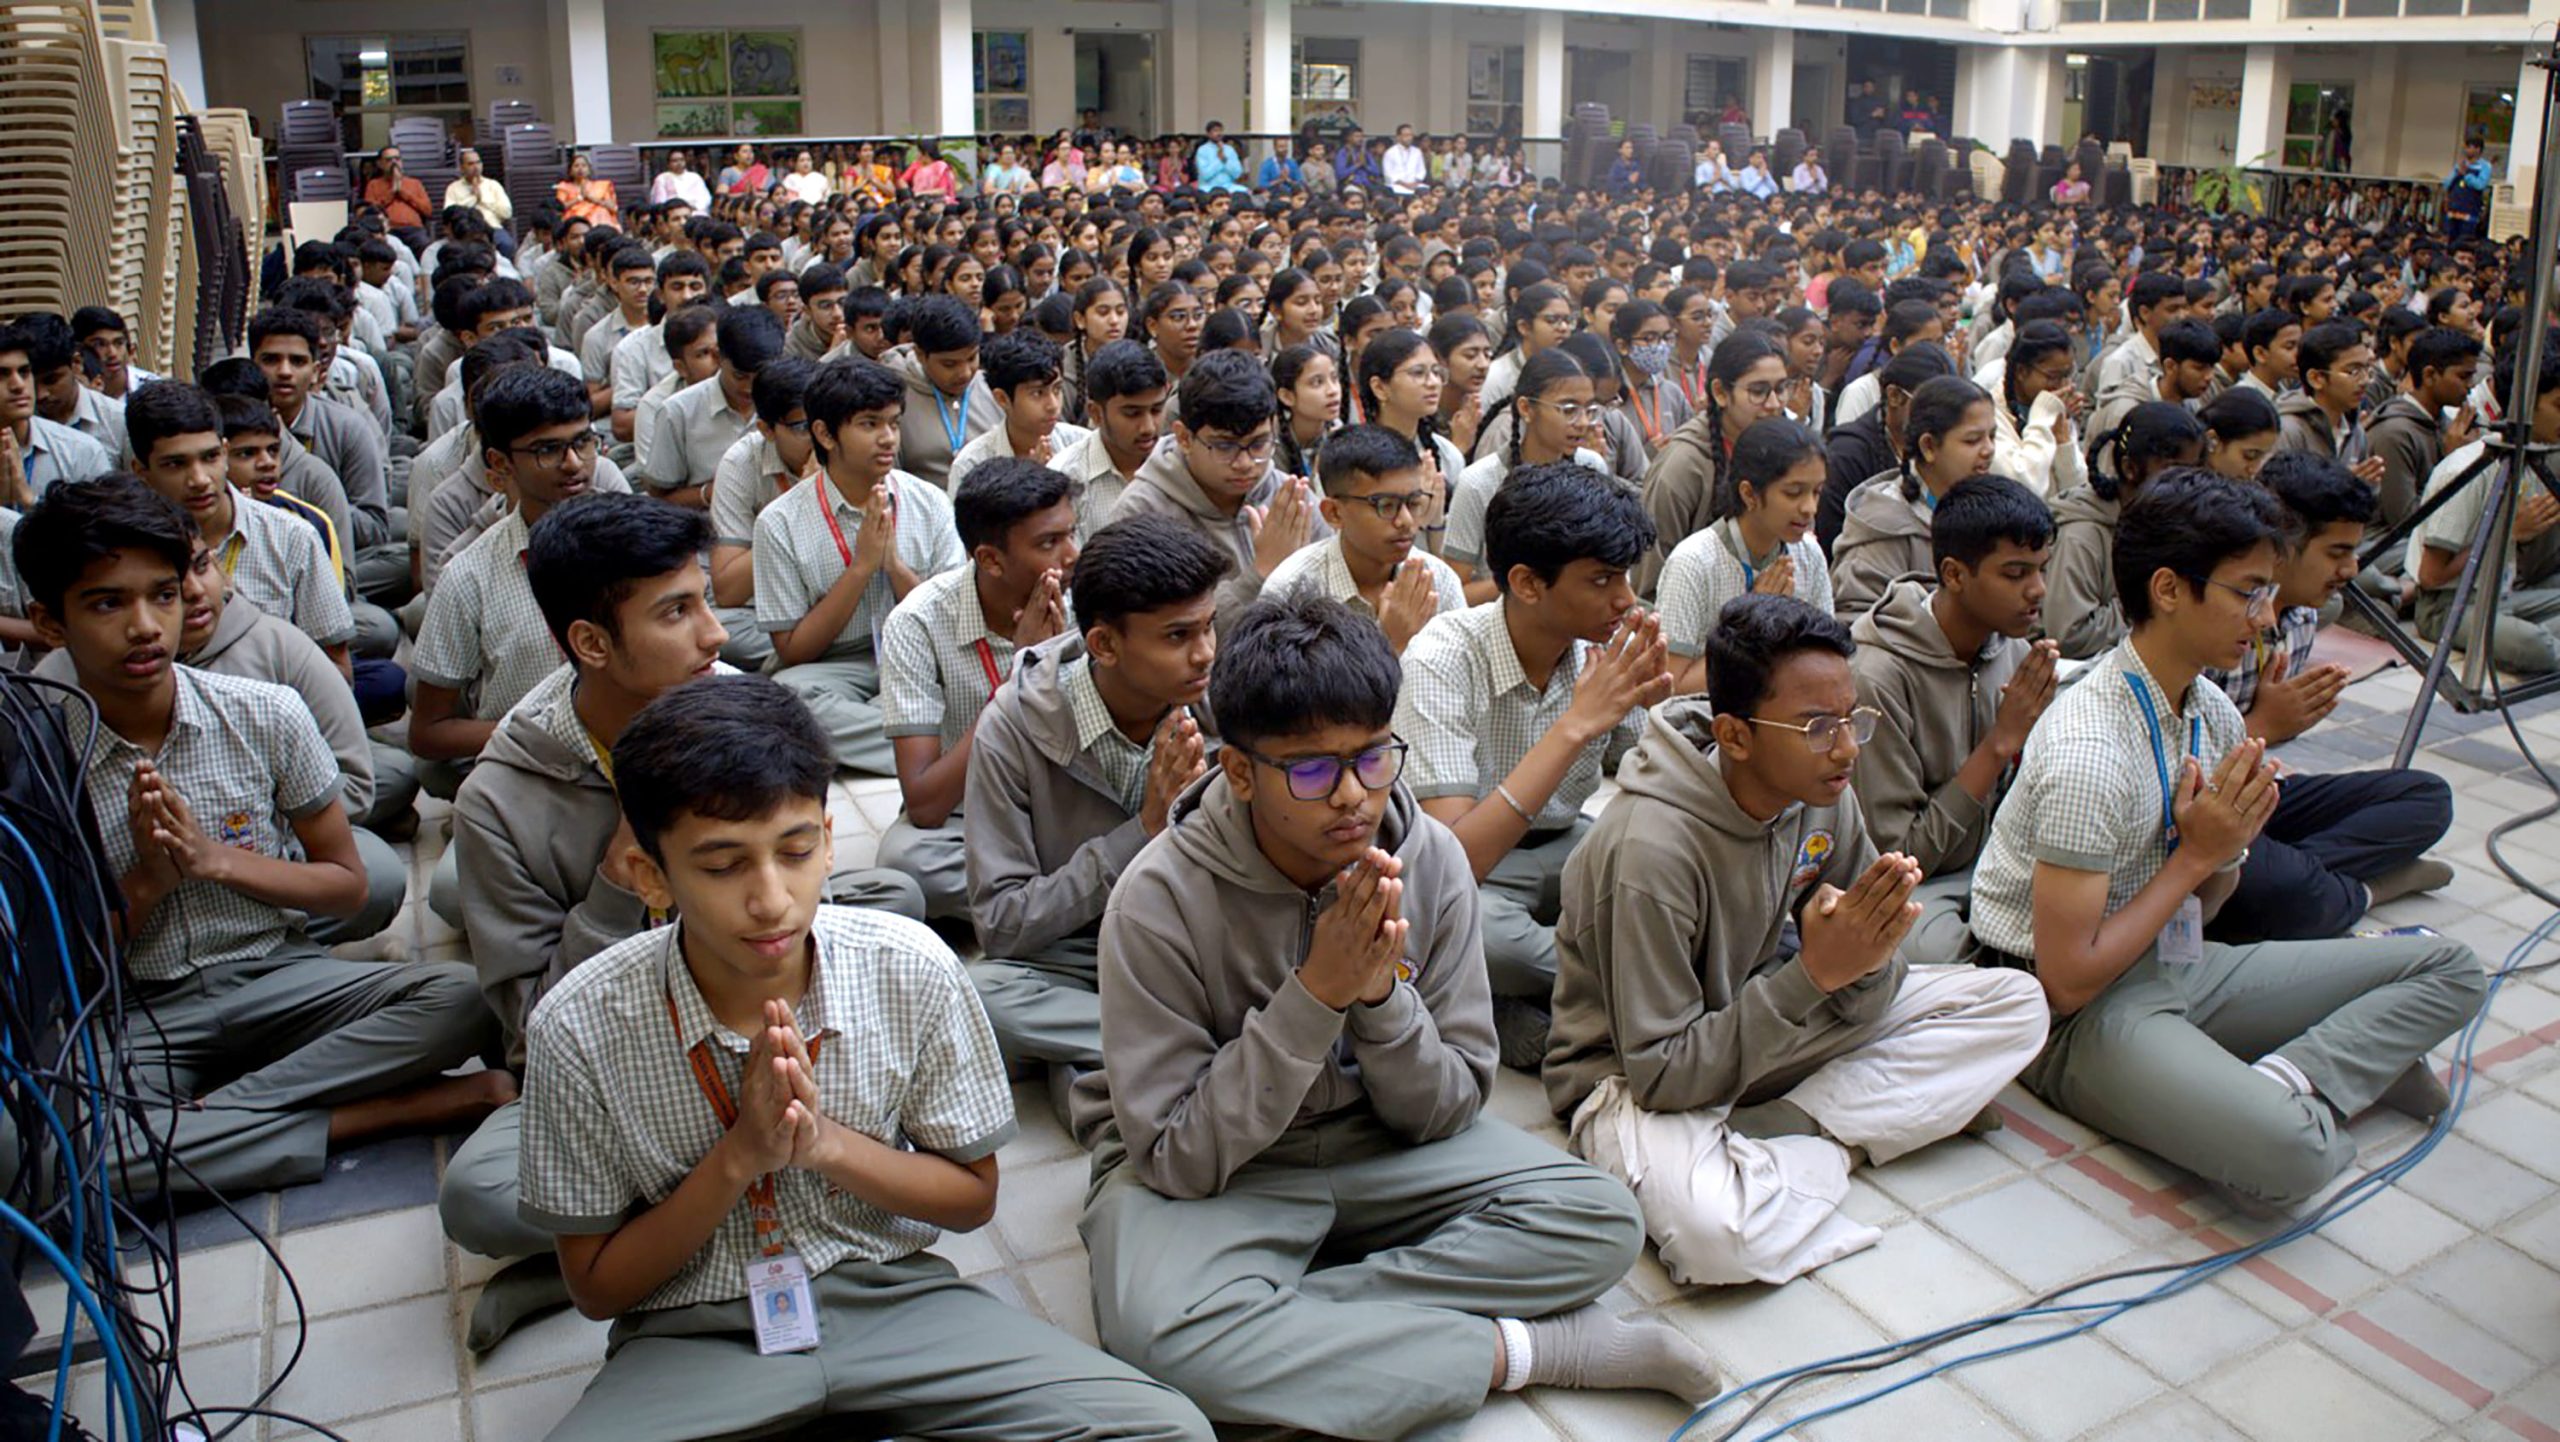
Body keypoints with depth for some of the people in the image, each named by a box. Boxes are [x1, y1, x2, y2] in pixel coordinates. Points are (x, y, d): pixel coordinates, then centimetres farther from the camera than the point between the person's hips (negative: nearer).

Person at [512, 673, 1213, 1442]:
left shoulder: (912, 970, -12)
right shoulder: (579, 1030, -15)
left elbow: (973, 1196, 1)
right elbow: (596, 1287, -3)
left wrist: (825, 1143, -18)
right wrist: (739, 1158, -21)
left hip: (892, 1291, 2)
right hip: (694, 1332, -2)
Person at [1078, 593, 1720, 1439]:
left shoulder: (1432, 861, -13)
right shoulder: (1161, 899, -23)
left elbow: (1446, 1112, -6)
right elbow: (1179, 1156, -21)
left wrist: (1381, 994, -27)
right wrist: (1315, 994, -30)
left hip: (1377, 1150, 4)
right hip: (1204, 1174, -3)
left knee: (1601, 1224, -15)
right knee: (1161, 1330, -36)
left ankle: (1288, 1323, -18)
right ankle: (1532, 1350, -20)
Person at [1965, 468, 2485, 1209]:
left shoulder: (2213, 712, 3)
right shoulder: (2089, 756, -24)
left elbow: (2196, 910, 14)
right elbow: (2068, 980, -23)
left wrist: (2228, 847, -8)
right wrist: (2196, 855, -16)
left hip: (2177, 966, 9)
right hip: (2084, 1012, -9)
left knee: (2450, 969, 6)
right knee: (2288, 1152, -34)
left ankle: (2287, 1081, -11)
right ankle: (2361, 1060, -6)